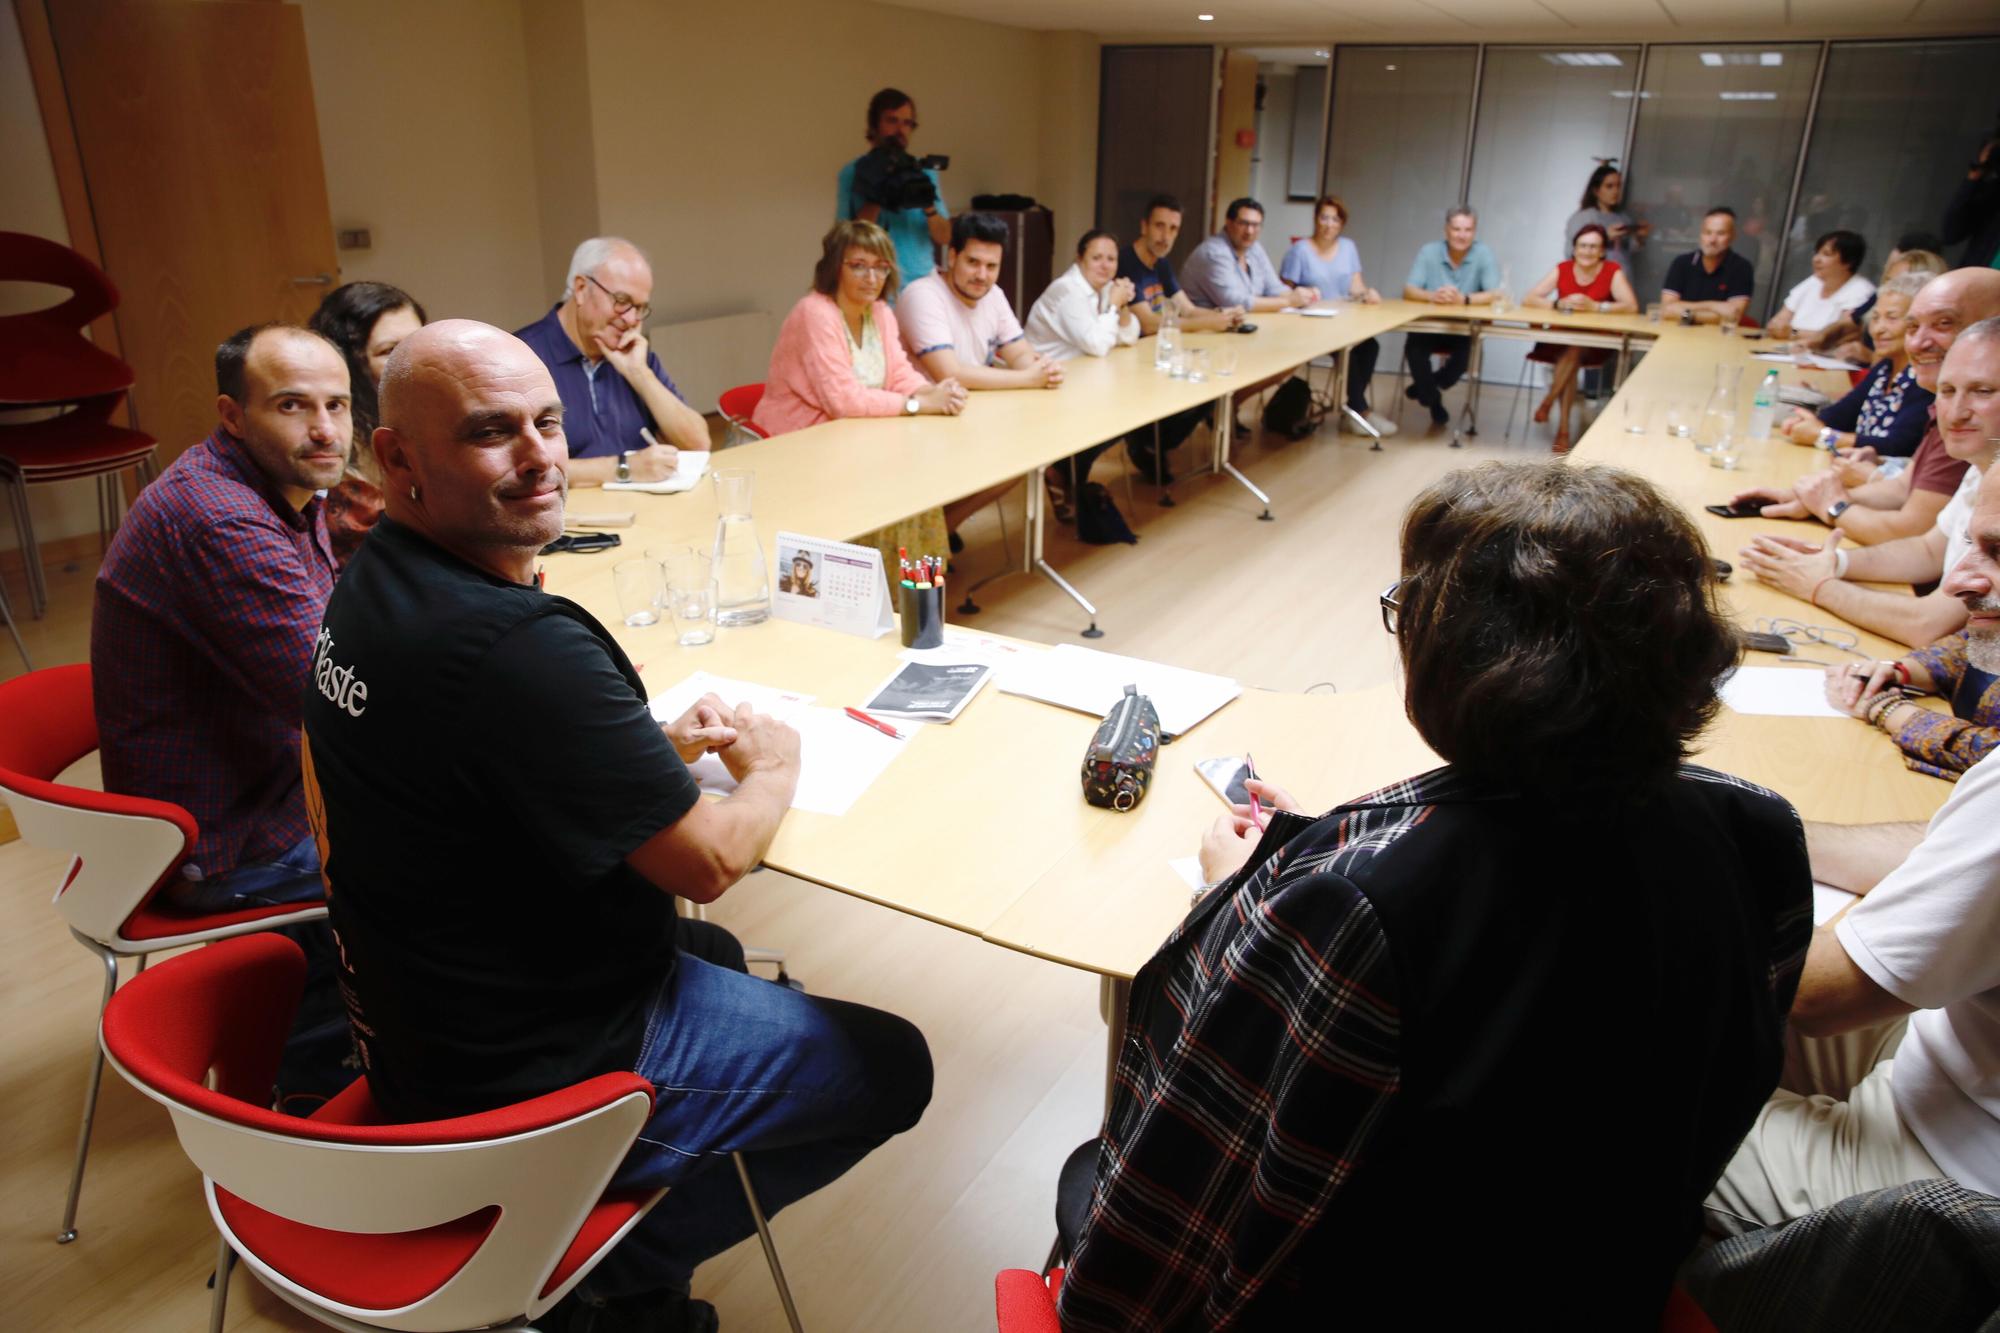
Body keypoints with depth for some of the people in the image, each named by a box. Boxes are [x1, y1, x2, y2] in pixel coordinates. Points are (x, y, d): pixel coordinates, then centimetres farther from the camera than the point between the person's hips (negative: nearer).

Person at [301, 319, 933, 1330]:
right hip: (534, 1080, -9)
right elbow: (708, 864, -23)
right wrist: (772, 769, -2)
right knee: (890, 1065, 5)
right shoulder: (518, 645, -32)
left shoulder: (371, 584, -1)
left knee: (718, 957, 31)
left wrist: (655, 745, 0)